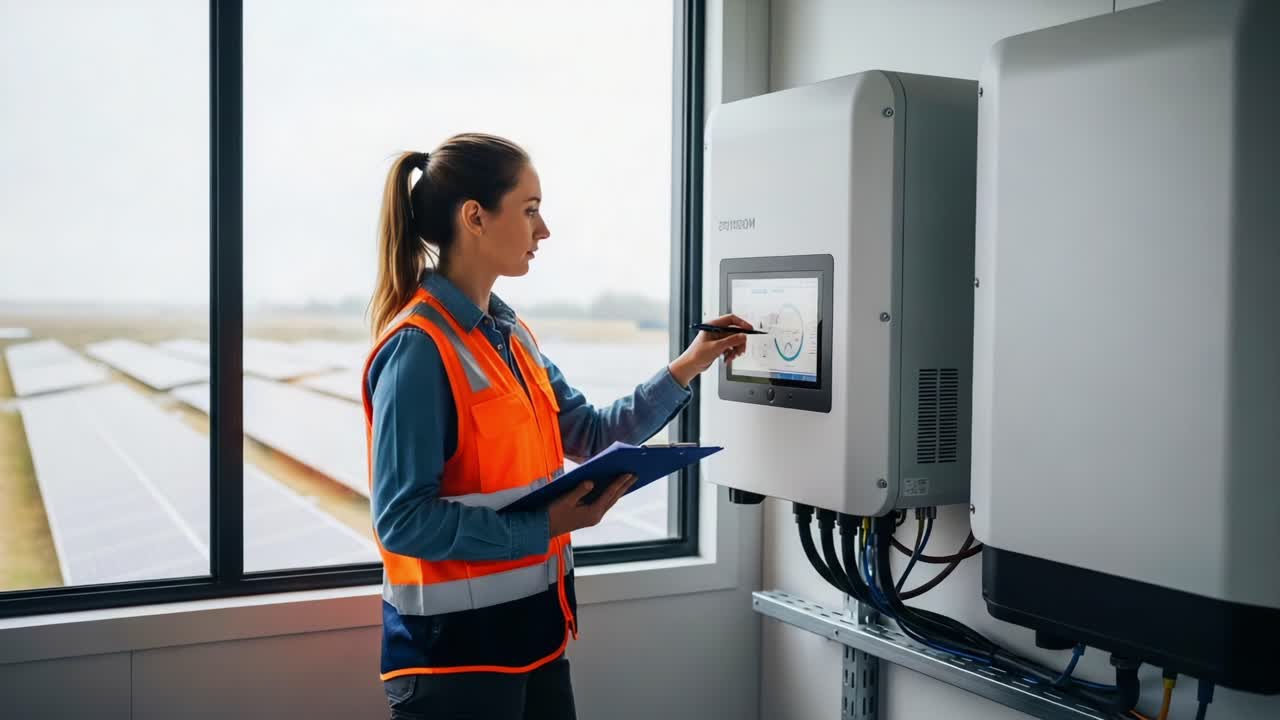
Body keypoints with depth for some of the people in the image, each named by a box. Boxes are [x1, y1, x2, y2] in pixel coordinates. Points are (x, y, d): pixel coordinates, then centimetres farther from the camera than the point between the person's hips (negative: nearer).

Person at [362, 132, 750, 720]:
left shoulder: (510, 334, 9)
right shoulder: (419, 348, -18)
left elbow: (591, 434, 12)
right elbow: (403, 519, -21)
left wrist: (685, 369, 6)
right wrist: (543, 526, -23)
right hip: (453, 646, -8)